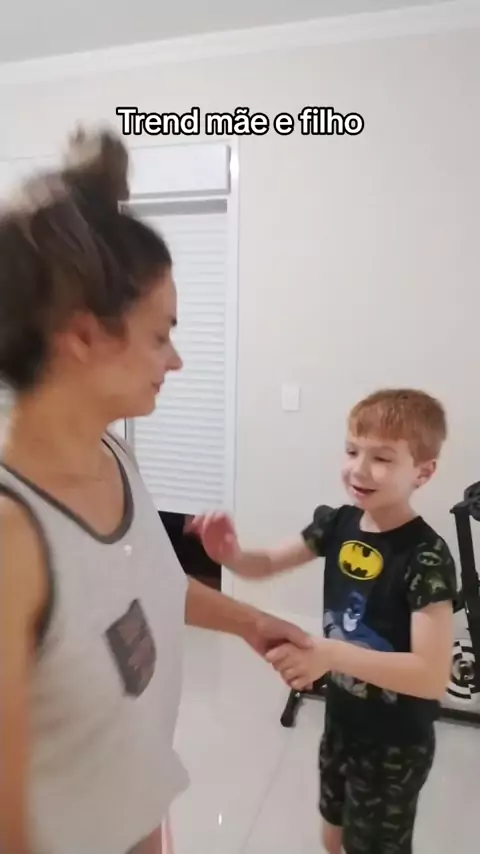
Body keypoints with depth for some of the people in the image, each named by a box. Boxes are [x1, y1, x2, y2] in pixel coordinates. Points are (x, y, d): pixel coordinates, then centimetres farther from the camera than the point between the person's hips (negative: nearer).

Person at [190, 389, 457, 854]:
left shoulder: (427, 558, -29)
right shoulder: (338, 523, -11)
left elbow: (432, 676, -32)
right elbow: (268, 563, -2)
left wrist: (333, 654, -43)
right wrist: (231, 554, -25)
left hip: (395, 743, -6)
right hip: (341, 719, 6)